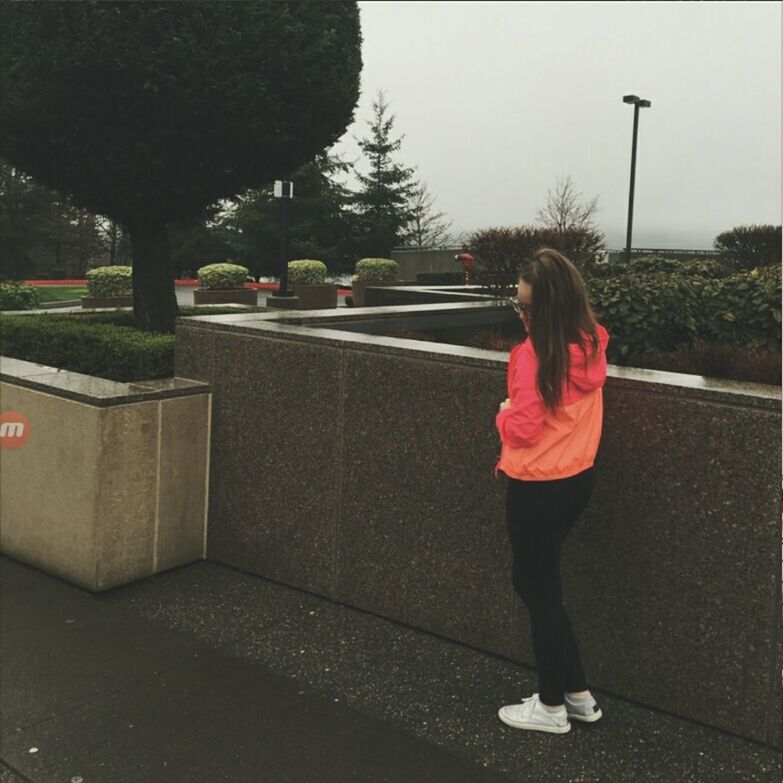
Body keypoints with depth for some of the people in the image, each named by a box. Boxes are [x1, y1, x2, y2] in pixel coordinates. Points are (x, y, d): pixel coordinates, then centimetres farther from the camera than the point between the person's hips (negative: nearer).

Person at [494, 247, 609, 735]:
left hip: (539, 487, -8)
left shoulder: (536, 353, -22)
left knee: (539, 588, 8)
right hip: (577, 477, 8)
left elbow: (522, 430, -18)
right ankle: (578, 694, 29)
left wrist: (505, 412, 1)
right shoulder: (592, 344, 2)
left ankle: (553, 707, 24)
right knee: (537, 580, 21)